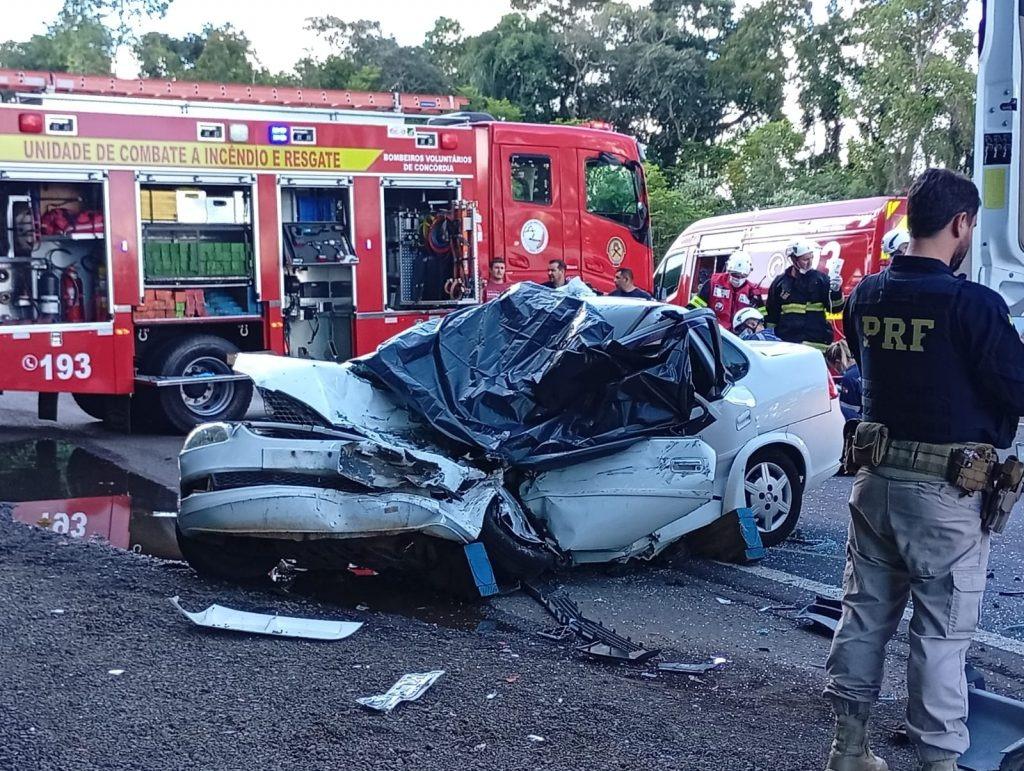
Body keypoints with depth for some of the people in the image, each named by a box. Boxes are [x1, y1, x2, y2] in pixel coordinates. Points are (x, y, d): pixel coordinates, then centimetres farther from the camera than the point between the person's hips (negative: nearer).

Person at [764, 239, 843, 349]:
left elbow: (835, 308, 0)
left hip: (817, 344, -1)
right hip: (786, 343, 1)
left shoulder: (820, 278, 5)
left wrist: (836, 291, -18)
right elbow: (771, 312, 16)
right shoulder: (780, 281, 8)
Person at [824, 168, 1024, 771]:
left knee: (866, 611, 16)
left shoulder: (866, 296, 3)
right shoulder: (974, 304, -19)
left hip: (877, 477, 6)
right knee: (942, 634, 3)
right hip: (947, 492, -6)